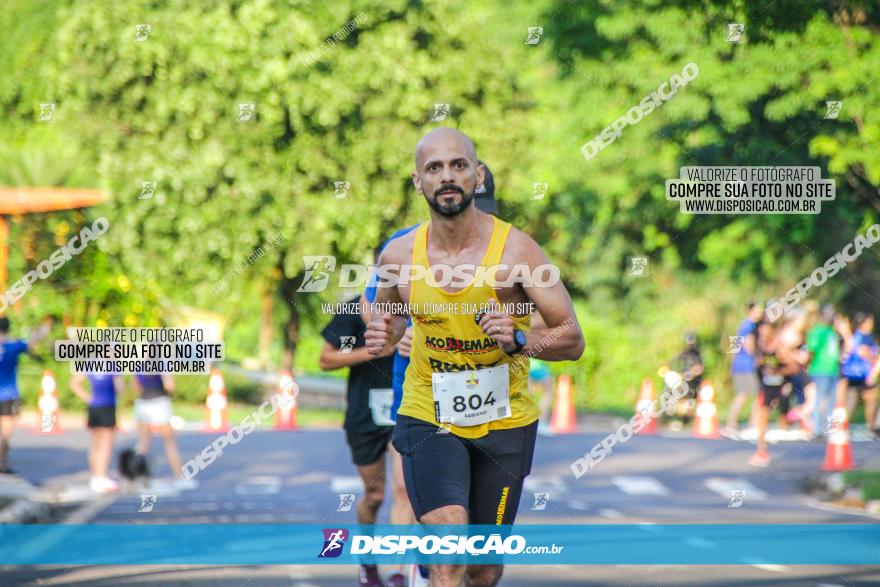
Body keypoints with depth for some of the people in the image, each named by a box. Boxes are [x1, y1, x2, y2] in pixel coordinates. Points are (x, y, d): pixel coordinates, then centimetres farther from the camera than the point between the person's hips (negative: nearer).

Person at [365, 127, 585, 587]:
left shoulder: (515, 249, -13)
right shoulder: (399, 255, -5)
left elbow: (572, 339, -9)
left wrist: (518, 340, -28)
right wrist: (384, 335, -5)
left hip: (504, 422, 0)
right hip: (428, 417, 0)